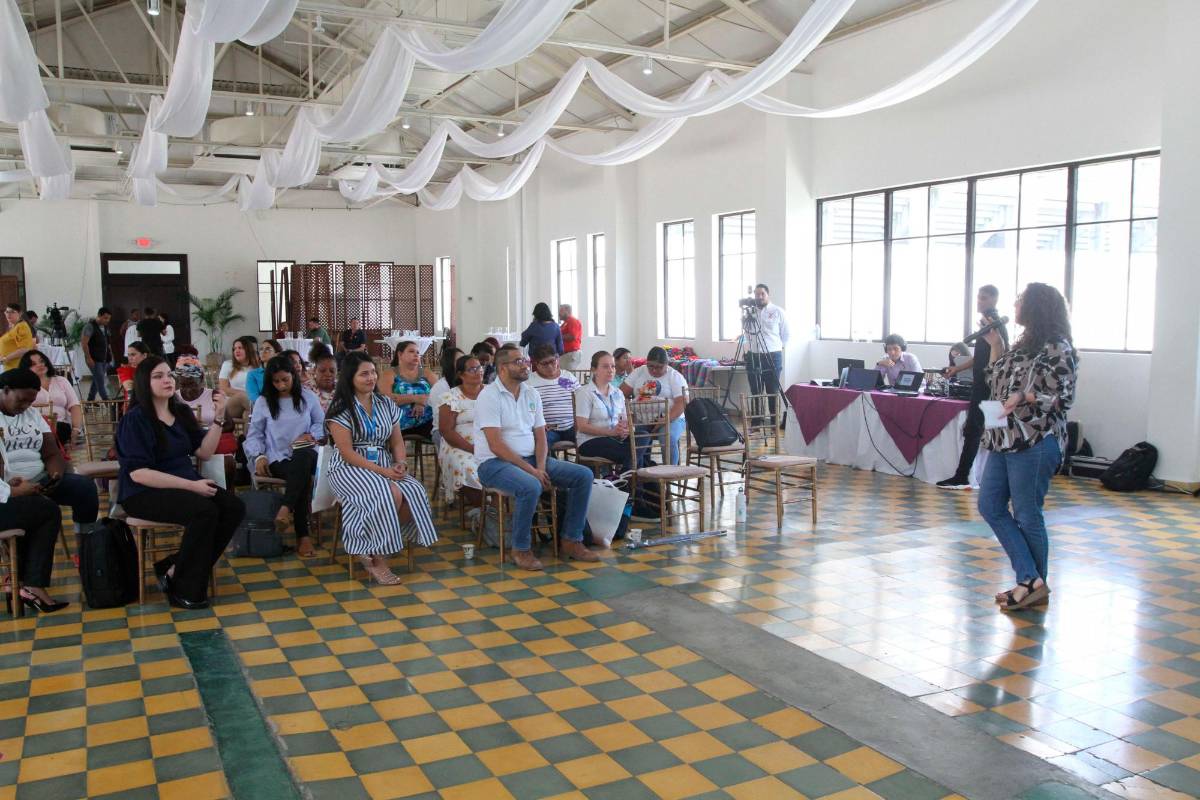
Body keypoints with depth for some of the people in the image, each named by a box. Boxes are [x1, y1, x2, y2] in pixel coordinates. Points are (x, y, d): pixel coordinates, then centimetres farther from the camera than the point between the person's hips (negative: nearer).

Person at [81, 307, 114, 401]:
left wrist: (110, 356, 15)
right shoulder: (90, 326, -10)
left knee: (97, 381, 12)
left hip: (104, 360, 8)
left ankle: (90, 400, 21)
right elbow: (83, 343, -15)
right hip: (94, 360, -8)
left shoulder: (105, 327, 14)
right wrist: (88, 358, -18)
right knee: (101, 382, -10)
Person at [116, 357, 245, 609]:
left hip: (185, 486, 7)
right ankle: (183, 590, -15)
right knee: (204, 511, -31)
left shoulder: (181, 411, 10)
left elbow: (204, 452, 5)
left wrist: (219, 417, -7)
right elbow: (138, 473, -19)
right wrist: (191, 486, -22)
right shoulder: (135, 419, -11)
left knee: (234, 507, -16)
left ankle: (174, 569, -8)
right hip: (145, 493, -7)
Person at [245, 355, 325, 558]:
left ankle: (286, 509, -45)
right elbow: (254, 434, 12)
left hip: (305, 456, 1)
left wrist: (311, 435, -3)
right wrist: (258, 456, -5)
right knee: (302, 475, -36)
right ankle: (303, 535, -37)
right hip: (277, 459, -1)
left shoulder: (308, 397, 11)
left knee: (304, 457, -41)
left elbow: (322, 423, 19)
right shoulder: (263, 402, 10)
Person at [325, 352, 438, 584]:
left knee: (415, 493, -24)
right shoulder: (342, 409, -6)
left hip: (385, 467, 6)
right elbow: (347, 453, -13)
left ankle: (370, 546, -9)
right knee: (391, 495, -32)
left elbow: (397, 442, 15)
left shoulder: (386, 405, 12)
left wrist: (400, 464, -8)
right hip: (350, 469, -6)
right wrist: (382, 471, -20)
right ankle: (377, 560, -16)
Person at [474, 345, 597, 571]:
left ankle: (571, 541, 0)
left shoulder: (532, 395, 12)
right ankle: (521, 550, -16)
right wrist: (531, 471, -20)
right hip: (495, 462, -7)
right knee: (530, 487, -37)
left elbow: (540, 436, 10)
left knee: (584, 475, -7)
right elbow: (496, 445, -17)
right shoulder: (489, 396, -10)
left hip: (531, 459, 7)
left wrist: (541, 467, -10)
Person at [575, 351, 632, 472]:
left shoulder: (617, 393, 19)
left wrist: (626, 429, -9)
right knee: (630, 452, -31)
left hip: (616, 438, 7)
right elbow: (582, 427, -10)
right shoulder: (585, 393, -3)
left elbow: (624, 420, 17)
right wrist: (611, 432, -19)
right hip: (590, 441, -6)